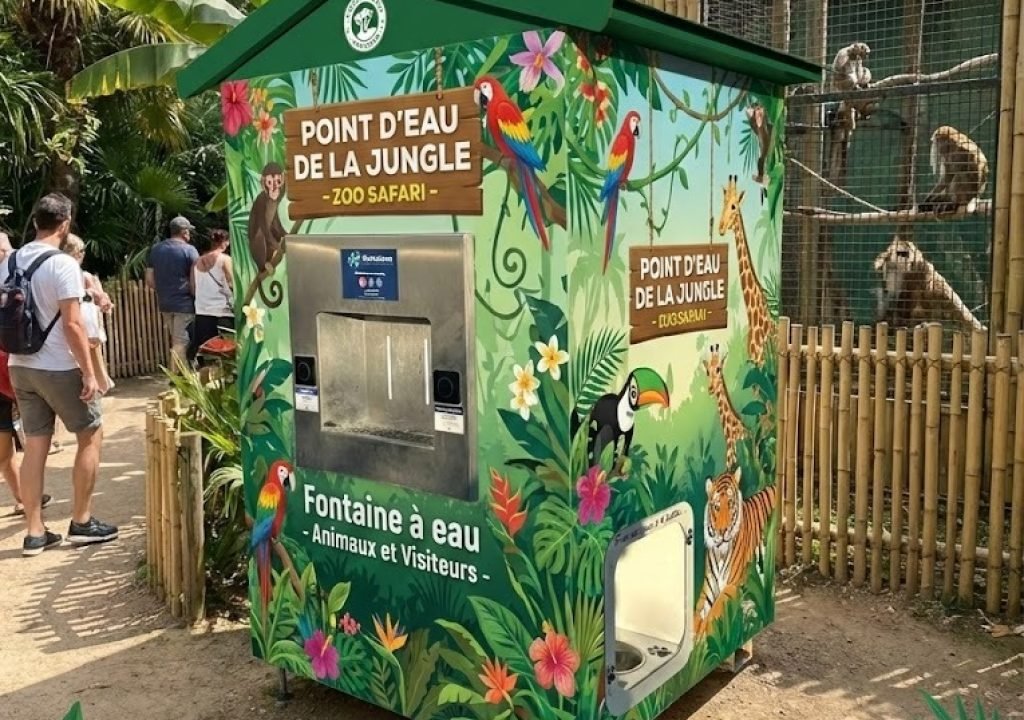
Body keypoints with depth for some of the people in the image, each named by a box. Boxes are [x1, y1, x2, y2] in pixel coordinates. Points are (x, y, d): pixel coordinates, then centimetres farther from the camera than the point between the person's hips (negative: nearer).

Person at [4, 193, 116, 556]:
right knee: (91, 436, 9)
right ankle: (81, 523, 12)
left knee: (35, 447, 10)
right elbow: (72, 325, -20)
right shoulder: (63, 264, -16)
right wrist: (89, 373, -16)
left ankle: (34, 533, 13)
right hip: (58, 368, -7)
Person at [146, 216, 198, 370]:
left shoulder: (155, 249, 10)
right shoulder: (189, 250, -9)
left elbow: (149, 280, 10)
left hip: (164, 303, 7)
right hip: (184, 303, -6)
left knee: (176, 342, 18)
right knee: (181, 343, -3)